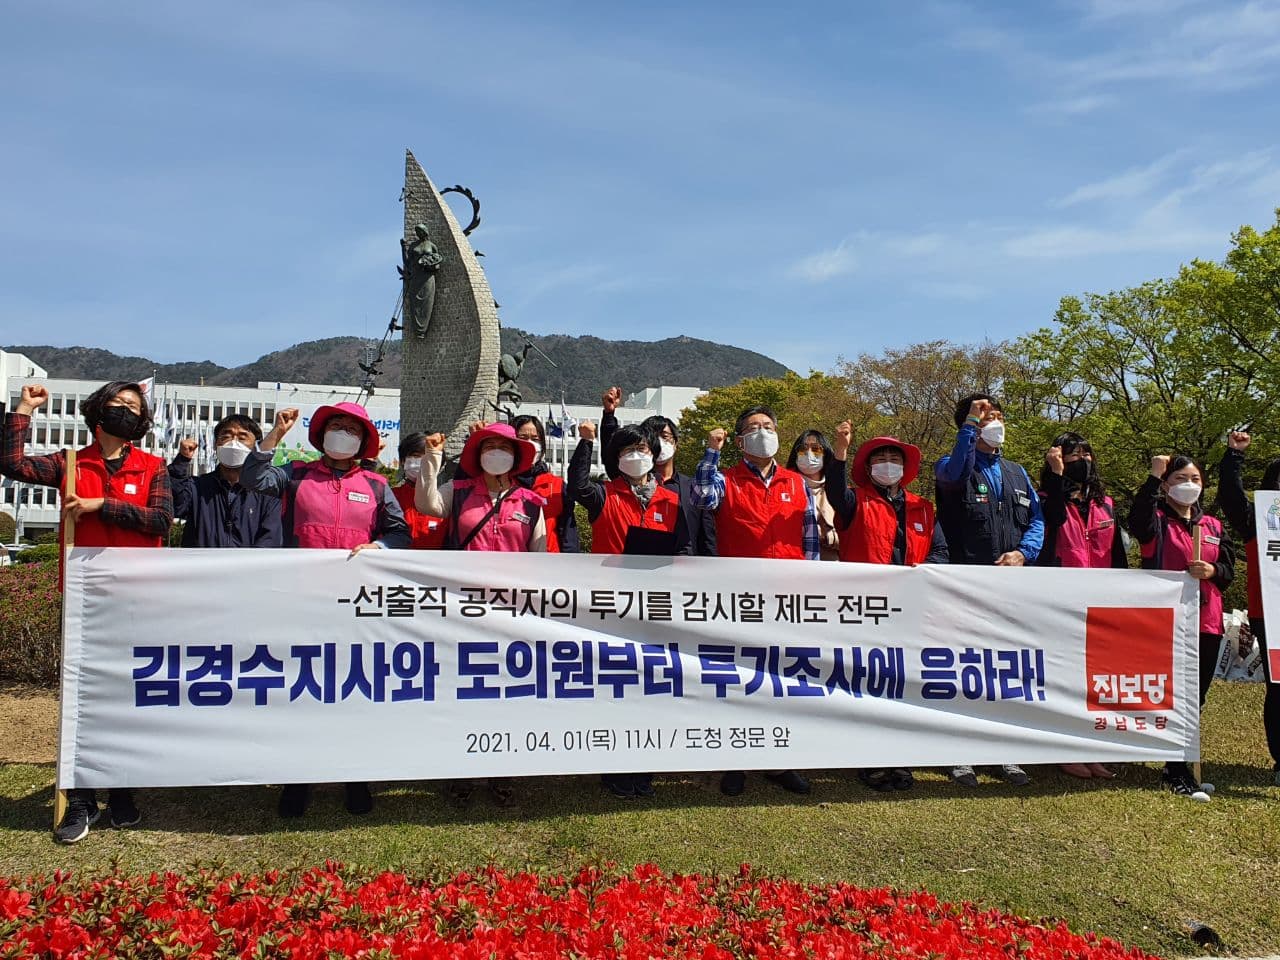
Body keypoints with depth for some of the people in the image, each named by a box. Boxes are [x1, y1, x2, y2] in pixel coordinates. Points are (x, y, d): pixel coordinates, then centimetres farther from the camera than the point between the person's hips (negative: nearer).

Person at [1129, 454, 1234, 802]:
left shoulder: (1214, 526, 16)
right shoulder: (1157, 521, 0)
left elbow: (1229, 572, 12)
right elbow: (1138, 521, -25)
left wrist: (1212, 571, -11)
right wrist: (1154, 475, -22)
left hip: (1207, 622, 5)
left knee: (1196, 698, 9)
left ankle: (1183, 765, 21)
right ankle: (1177, 773, 1)